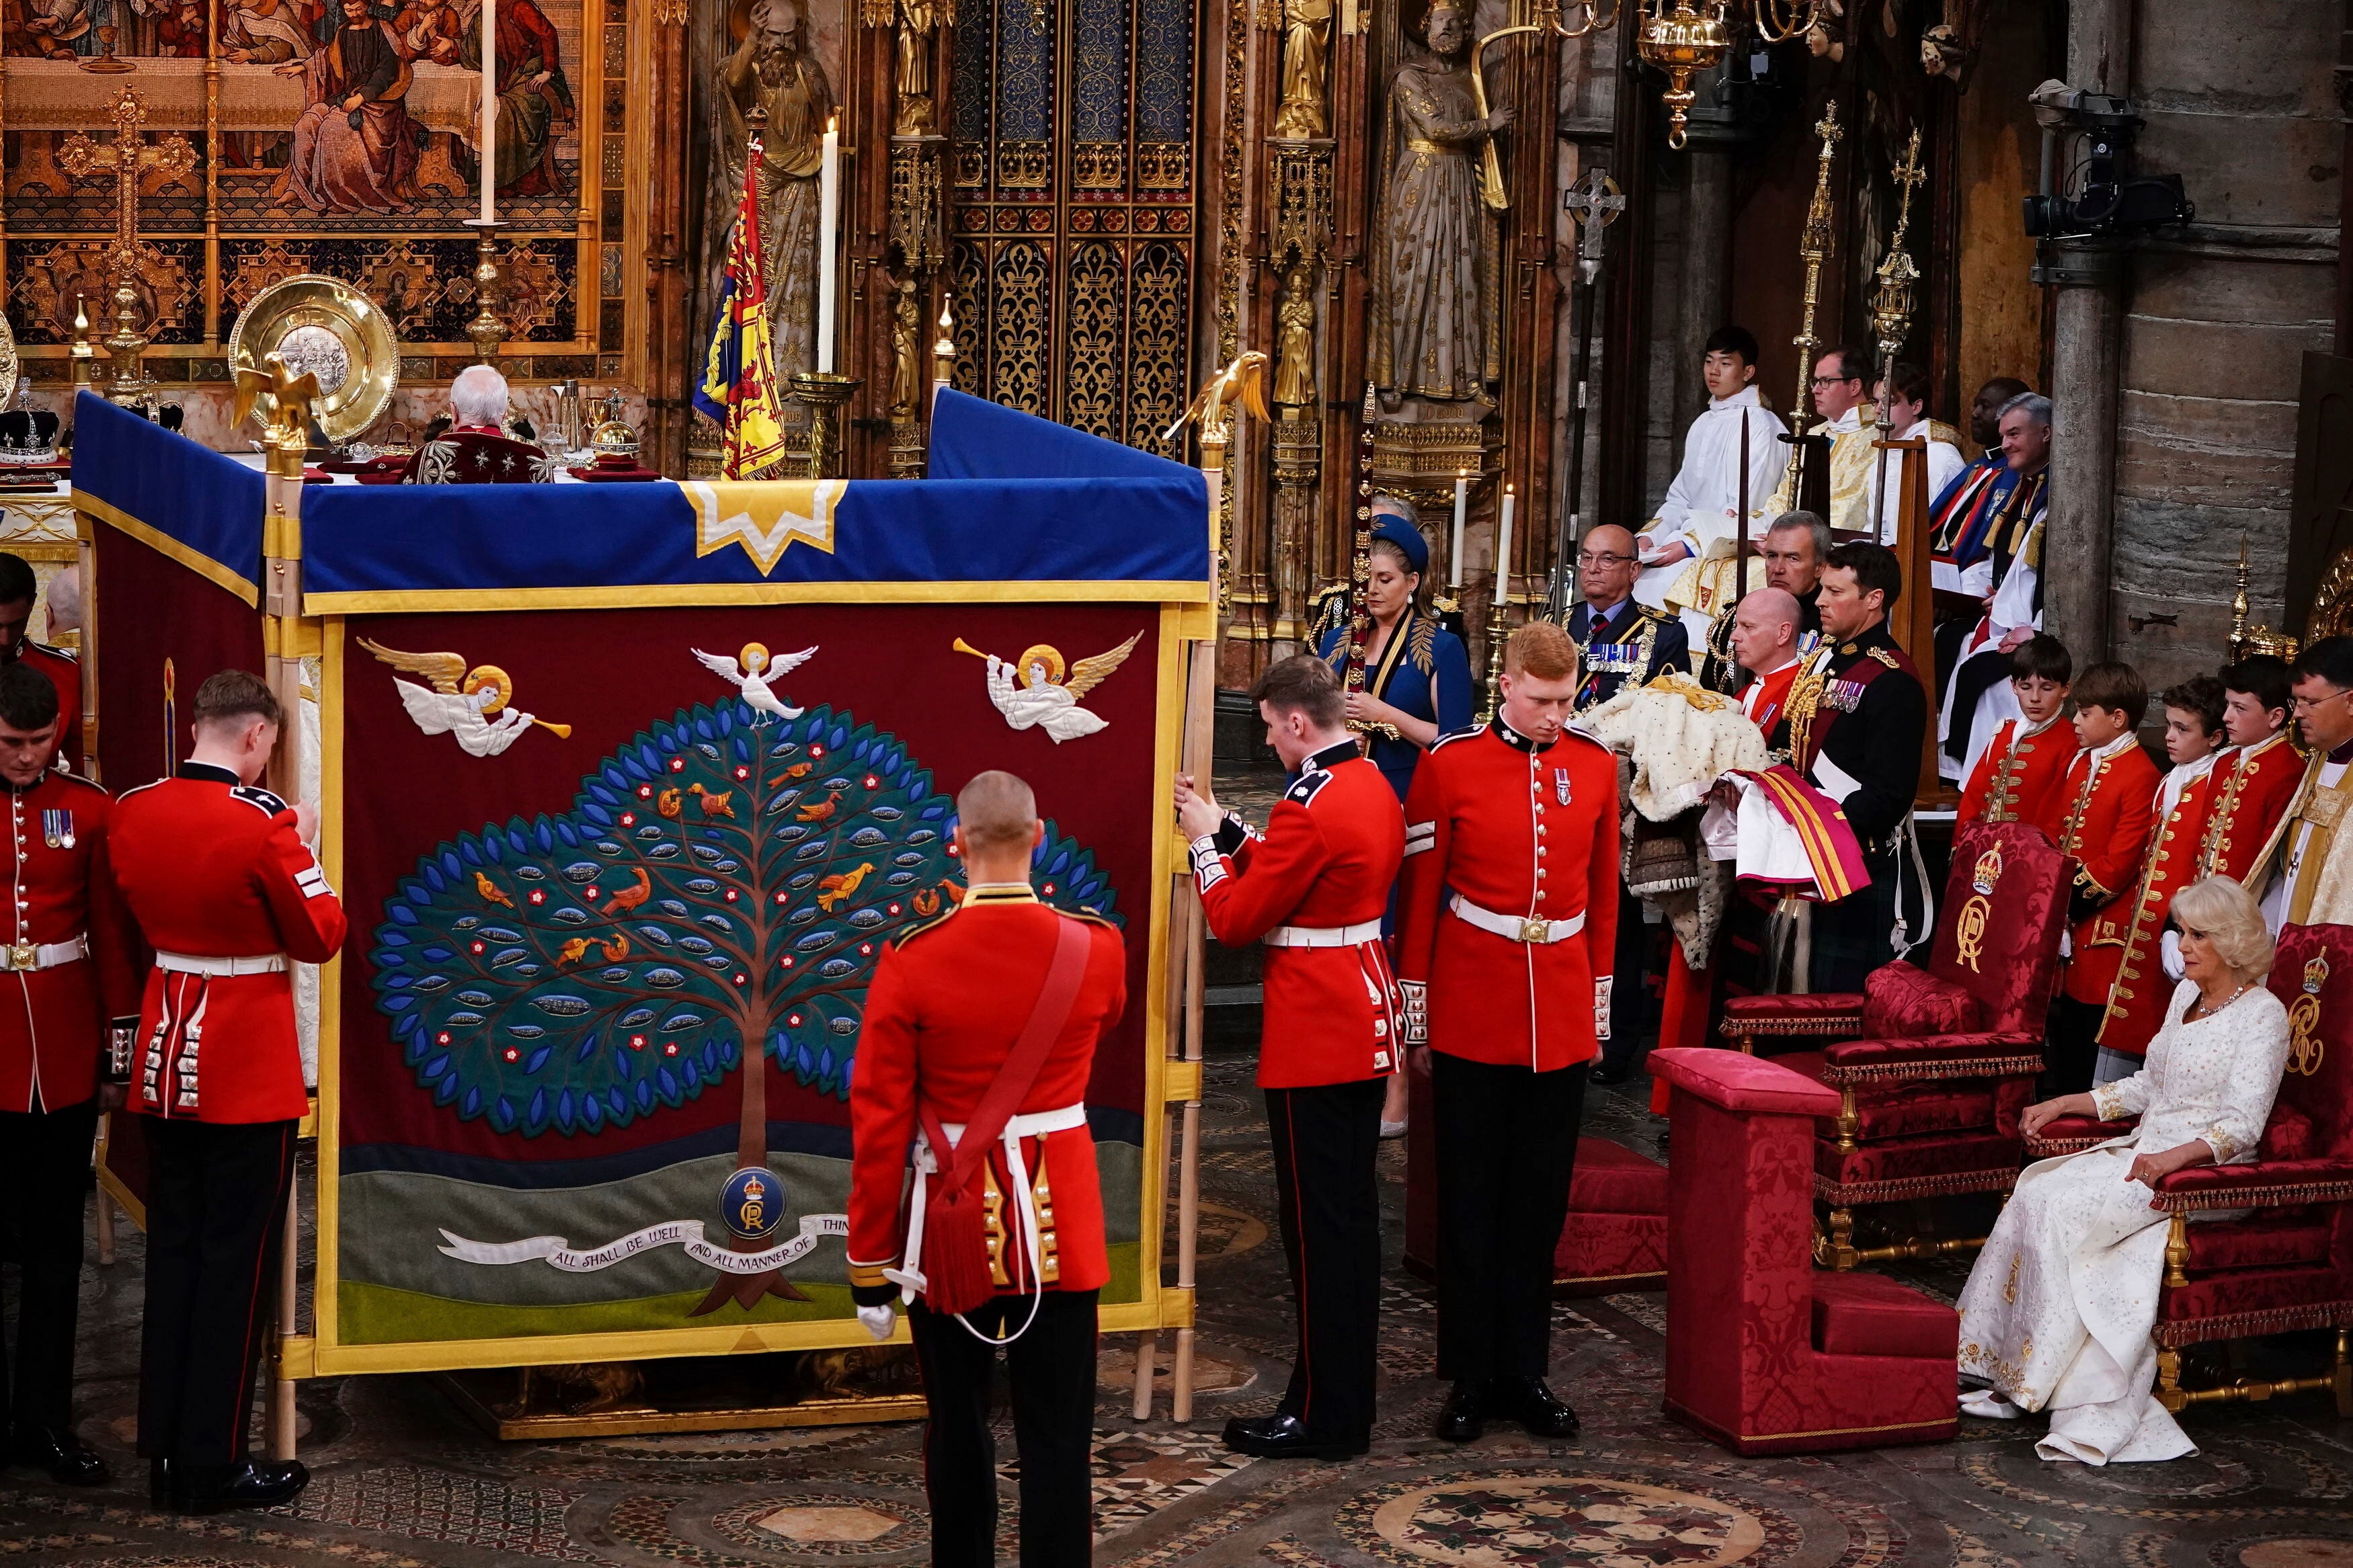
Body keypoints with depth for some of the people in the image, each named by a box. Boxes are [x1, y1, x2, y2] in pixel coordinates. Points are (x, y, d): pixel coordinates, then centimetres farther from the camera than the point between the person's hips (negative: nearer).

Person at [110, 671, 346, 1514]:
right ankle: (213, 1467, 7)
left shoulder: (130, 813, 1)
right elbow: (320, 938, -10)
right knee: (234, 1264, 2)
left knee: (171, 1254, 14)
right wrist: (301, 849, 3)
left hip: (165, 1059, 6)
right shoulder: (262, 823, -18)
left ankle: (164, 1453, 19)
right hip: (250, 1068, -6)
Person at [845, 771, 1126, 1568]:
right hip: (1060, 1218, 1)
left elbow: (879, 1123, -10)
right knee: (1057, 1435, 4)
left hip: (954, 1221, 0)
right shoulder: (1097, 948, -7)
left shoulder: (912, 959, -13)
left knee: (958, 1427, 15)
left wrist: (870, 1264, -2)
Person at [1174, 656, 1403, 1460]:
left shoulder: (1309, 809, -21)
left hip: (1315, 1038, -10)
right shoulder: (1375, 789, 8)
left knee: (1319, 1221, -2)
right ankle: (1349, 1393, 23)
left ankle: (1324, 1415, 4)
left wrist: (1204, 841, -1)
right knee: (1353, 1213, 15)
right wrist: (1229, 831, 15)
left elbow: (1236, 919, -15)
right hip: (1367, 1025, 10)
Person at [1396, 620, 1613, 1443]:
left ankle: (1525, 1368, 18)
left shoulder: (1596, 765, 3)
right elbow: (1419, 890, -1)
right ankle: (1472, 1375, 12)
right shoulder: (1449, 764, -5)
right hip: (1472, 1013, -3)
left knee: (1541, 1197, 8)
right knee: (1471, 1197, 5)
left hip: (1562, 1013, 3)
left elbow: (1603, 887, 11)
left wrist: (1599, 997, 11)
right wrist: (1412, 1004, 0)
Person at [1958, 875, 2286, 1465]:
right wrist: (2063, 1104, 16)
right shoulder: (2186, 996, 17)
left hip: (2208, 1172, -8)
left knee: (2062, 1205, -27)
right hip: (2144, 1152, 8)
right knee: (2037, 1189, -17)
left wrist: (2177, 1156, -34)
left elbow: (2243, 1124, -18)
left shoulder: (2262, 1014, -9)